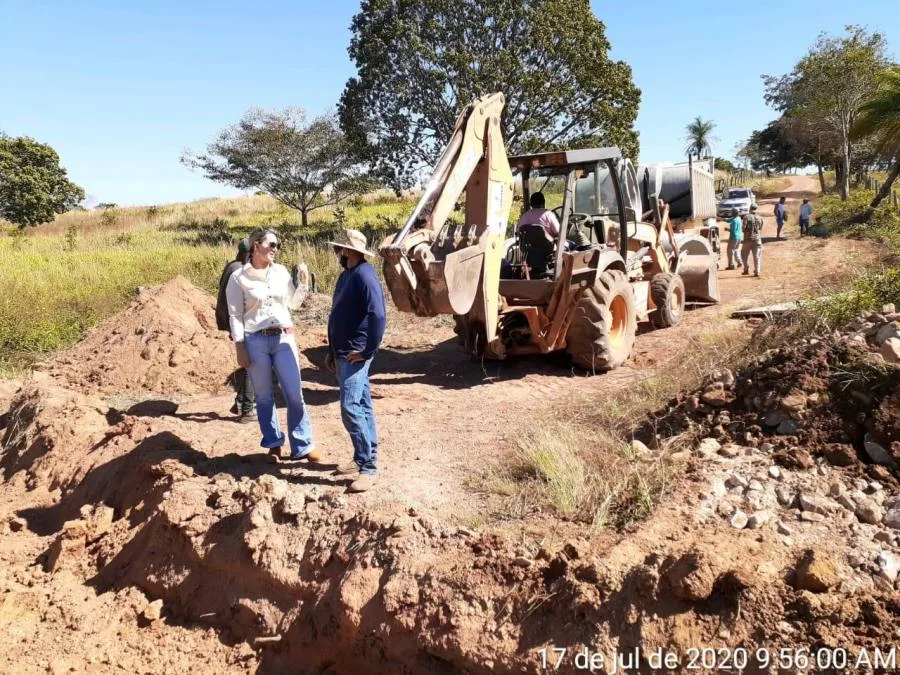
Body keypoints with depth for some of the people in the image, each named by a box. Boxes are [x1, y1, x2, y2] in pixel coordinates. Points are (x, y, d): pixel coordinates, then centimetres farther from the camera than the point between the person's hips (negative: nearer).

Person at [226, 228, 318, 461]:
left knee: (295, 394, 1)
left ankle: (302, 446, 10)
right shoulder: (238, 278, -3)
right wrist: (240, 348, -8)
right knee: (264, 397, 8)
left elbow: (293, 304, 16)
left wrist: (304, 283, 2)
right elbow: (235, 315, -4)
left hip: (284, 338, 3)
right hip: (256, 341, -3)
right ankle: (273, 444, 22)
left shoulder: (281, 271, 8)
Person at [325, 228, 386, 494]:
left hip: (355, 355, -10)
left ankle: (369, 467, -8)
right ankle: (362, 459, 22)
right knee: (362, 406, 14)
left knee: (351, 407, -14)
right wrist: (332, 351, 20)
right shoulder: (346, 276, 14)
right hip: (343, 354, 10)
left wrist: (368, 351, -20)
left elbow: (378, 316, -25)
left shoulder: (364, 276, -17)